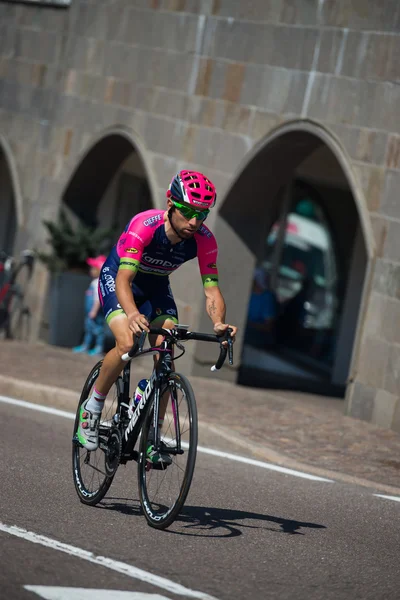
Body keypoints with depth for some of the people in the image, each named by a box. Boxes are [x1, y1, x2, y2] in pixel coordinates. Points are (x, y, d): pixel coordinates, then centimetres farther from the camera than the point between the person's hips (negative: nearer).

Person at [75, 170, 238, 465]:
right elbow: (124, 279, -44)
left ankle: (153, 437, -4)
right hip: (116, 278, -4)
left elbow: (212, 289, -25)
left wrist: (219, 322, -47)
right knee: (127, 343, -27)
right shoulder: (144, 225, -36)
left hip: (156, 286, 4)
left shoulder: (204, 240, -24)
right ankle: (92, 407, -4)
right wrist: (133, 314, -63)